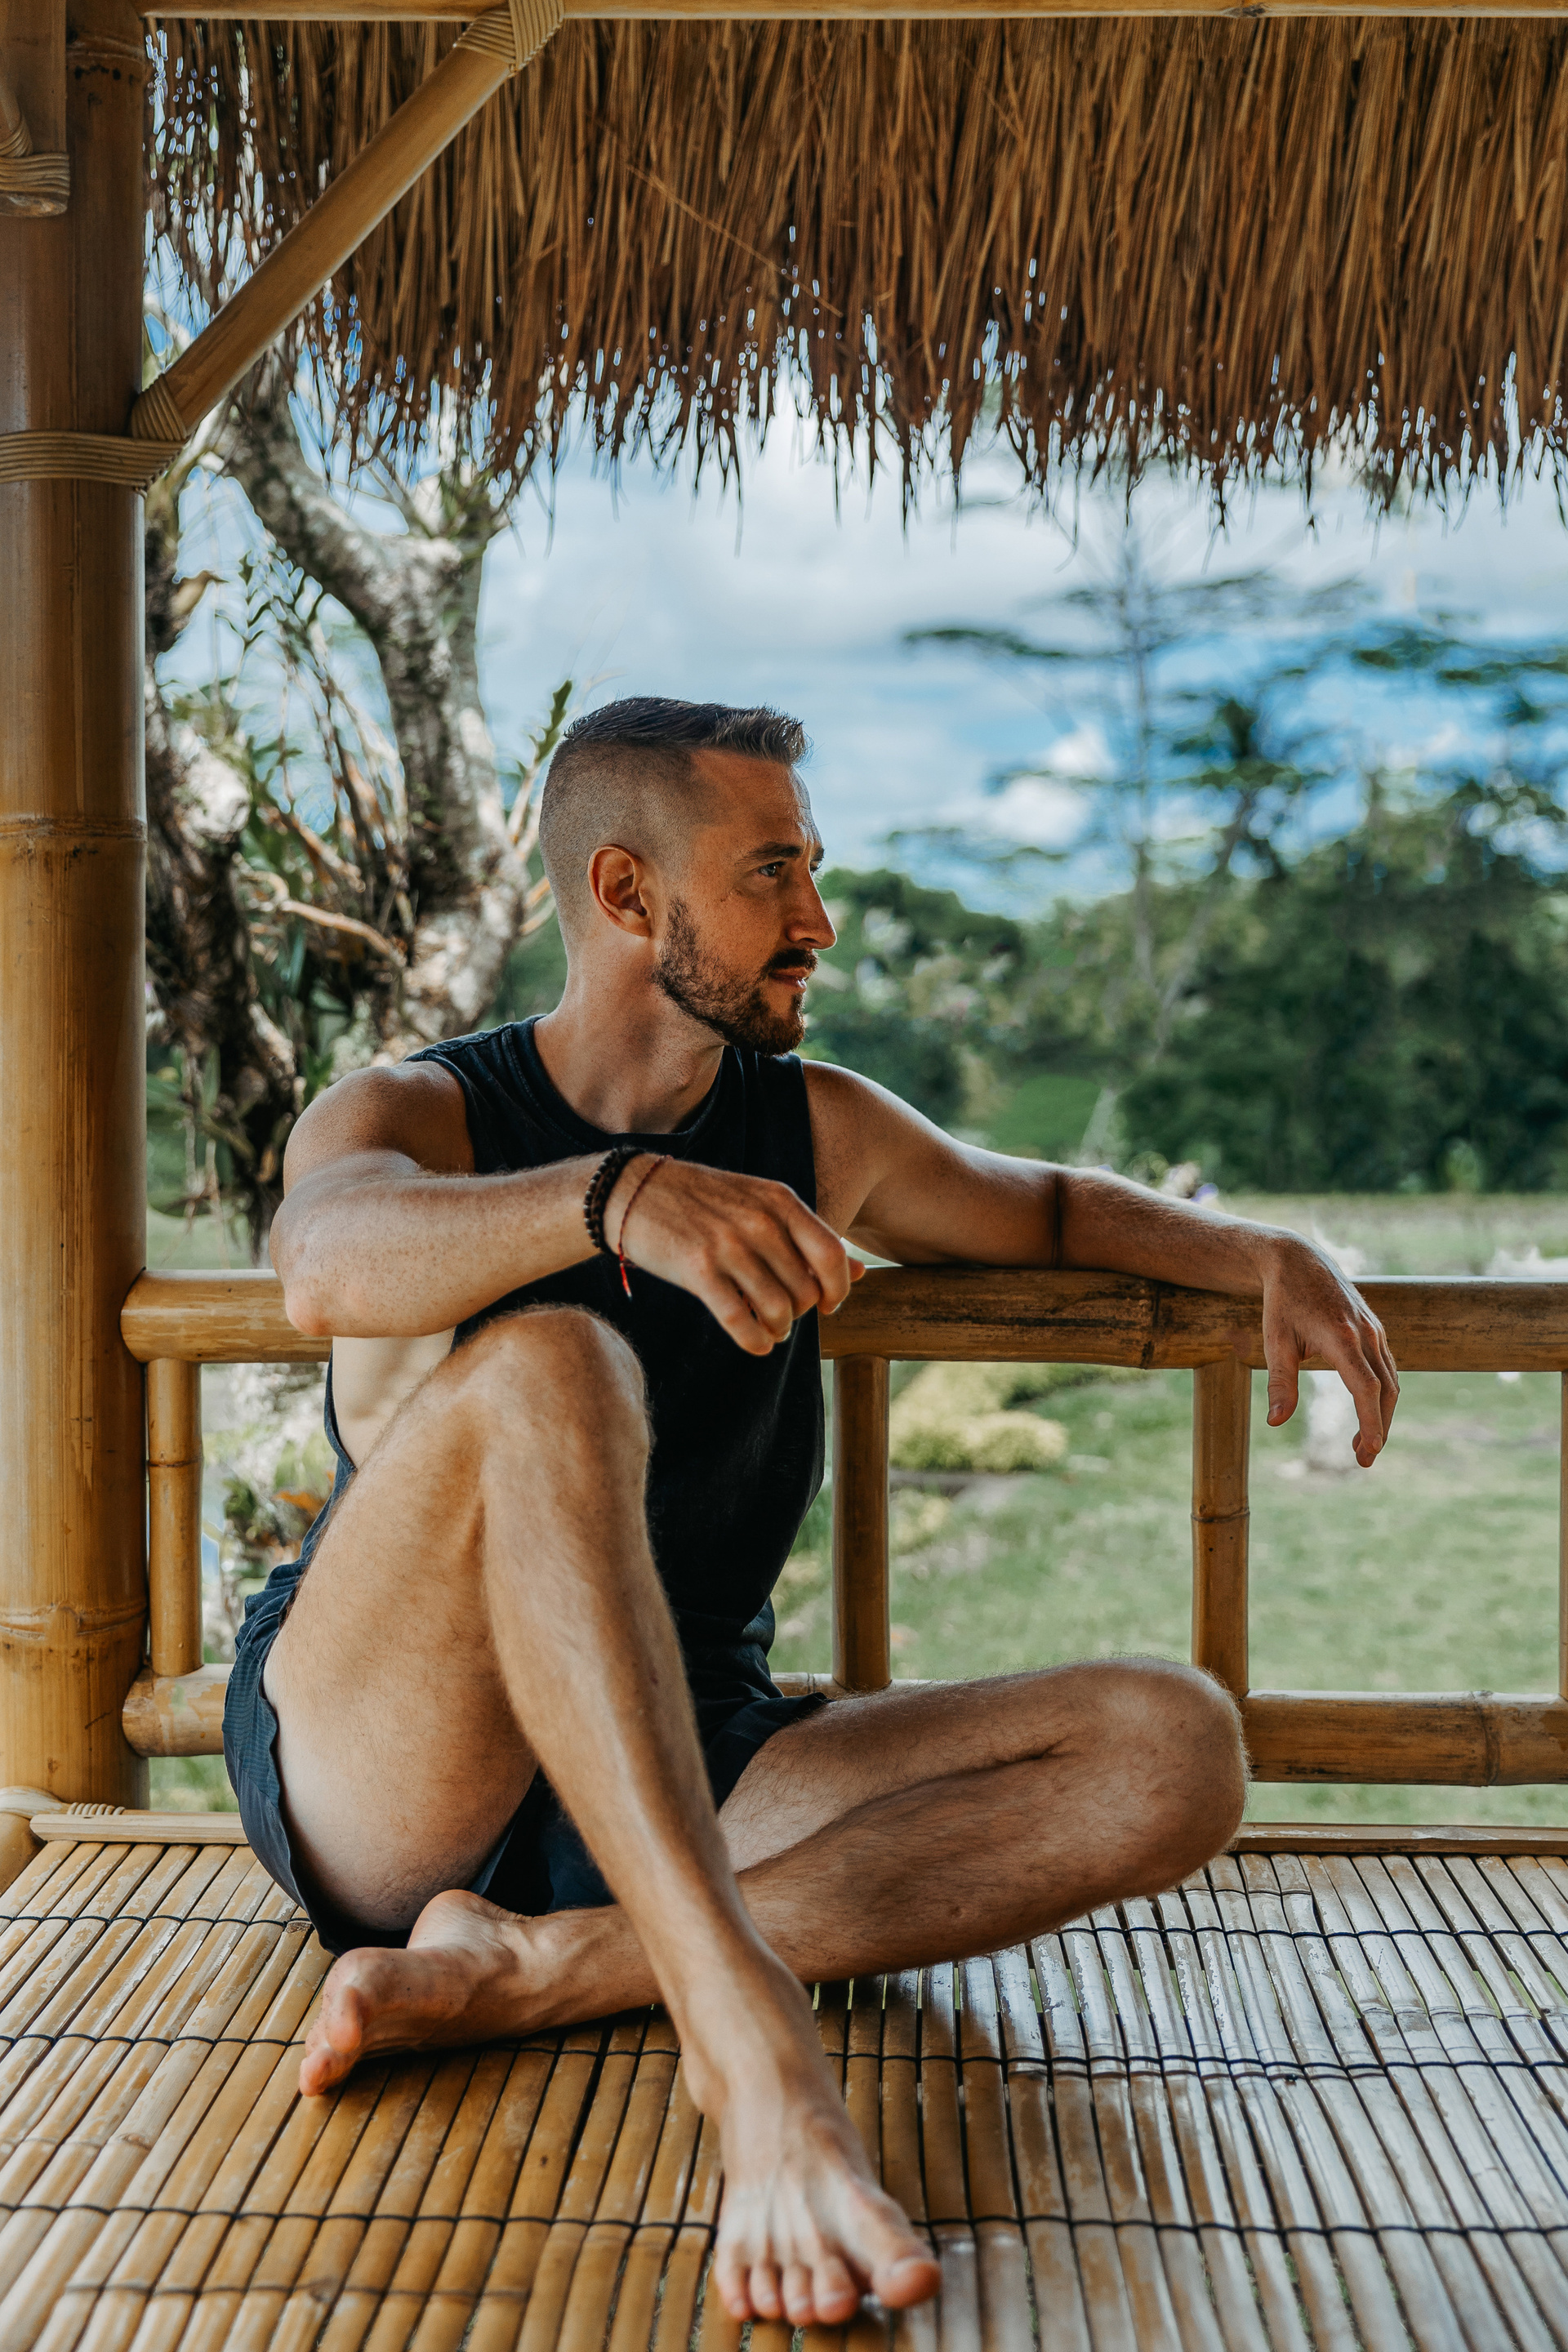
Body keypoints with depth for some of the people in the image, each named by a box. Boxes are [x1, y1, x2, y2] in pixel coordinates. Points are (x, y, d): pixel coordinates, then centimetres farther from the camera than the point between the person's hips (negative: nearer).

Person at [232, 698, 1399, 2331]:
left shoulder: (817, 1133, 11)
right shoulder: (411, 1113, -2)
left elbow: (1050, 1209, 29)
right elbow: (329, 1259, -27)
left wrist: (1267, 1258, 11)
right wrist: (619, 1196, -45)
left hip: (686, 1788, 5)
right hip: (369, 1765, -4)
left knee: (1173, 1747, -16)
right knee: (546, 1371, -33)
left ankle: (530, 1971, -25)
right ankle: (754, 2050, -42)